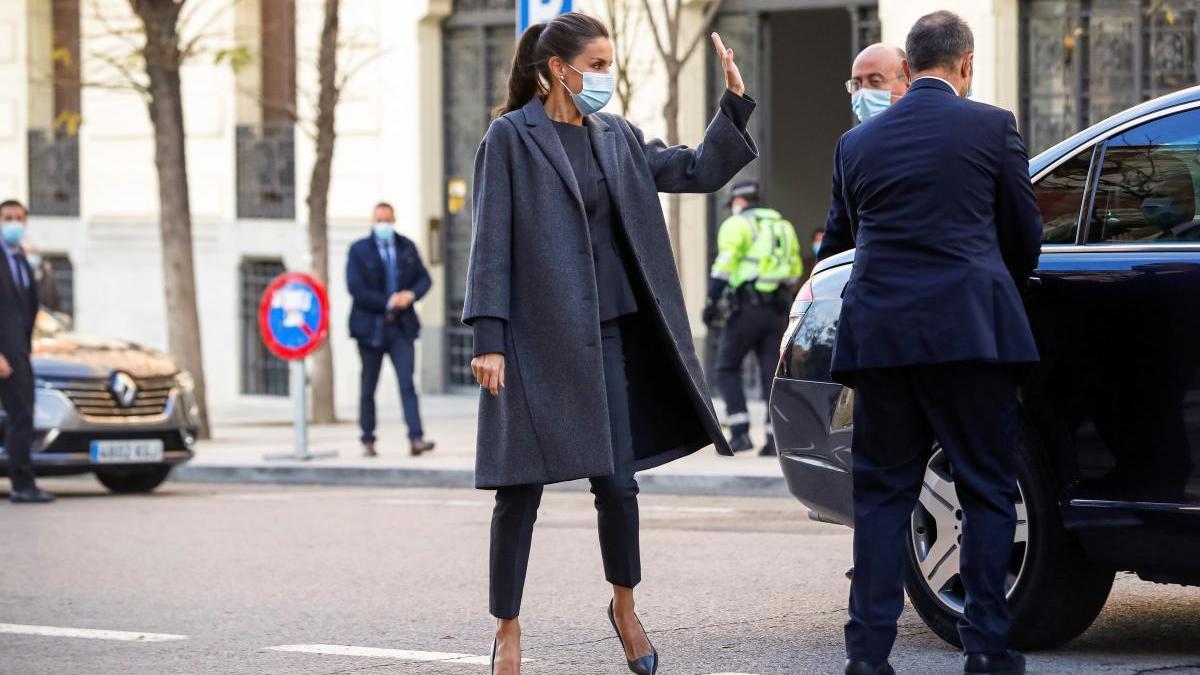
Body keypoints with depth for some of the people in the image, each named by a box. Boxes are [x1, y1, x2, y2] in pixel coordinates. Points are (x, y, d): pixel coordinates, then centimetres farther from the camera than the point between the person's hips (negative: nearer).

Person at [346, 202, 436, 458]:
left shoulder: (407, 248, 10)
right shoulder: (359, 250, -1)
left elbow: (424, 279, 12)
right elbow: (355, 287, -10)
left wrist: (411, 295, -10)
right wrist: (387, 303, -15)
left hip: (401, 326, 1)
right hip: (371, 327, -1)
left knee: (407, 382, -10)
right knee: (368, 387, 6)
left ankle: (416, 438, -18)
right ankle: (368, 440, 14)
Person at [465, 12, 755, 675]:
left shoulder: (615, 138, 12)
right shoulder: (511, 137, -4)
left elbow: (699, 171, 14)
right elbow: (492, 243, -8)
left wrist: (735, 104, 1)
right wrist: (488, 339, -14)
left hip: (605, 333, 5)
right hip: (535, 340, -5)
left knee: (616, 479, 6)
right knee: (521, 488, -1)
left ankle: (625, 607, 27)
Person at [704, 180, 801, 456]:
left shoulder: (737, 224, -1)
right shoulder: (783, 226, 18)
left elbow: (725, 264, -12)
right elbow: (795, 269, 17)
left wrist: (711, 301, -11)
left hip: (746, 308, -5)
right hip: (778, 309, 5)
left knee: (727, 368, 5)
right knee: (773, 374, 5)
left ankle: (740, 432, -6)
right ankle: (775, 438, -2)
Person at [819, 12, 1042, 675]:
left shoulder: (857, 142, 10)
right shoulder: (992, 126, 0)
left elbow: (839, 241, 18)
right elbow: (1025, 234, 8)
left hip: (877, 333, 3)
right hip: (970, 329, -3)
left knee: (881, 494, 9)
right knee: (987, 492, 5)